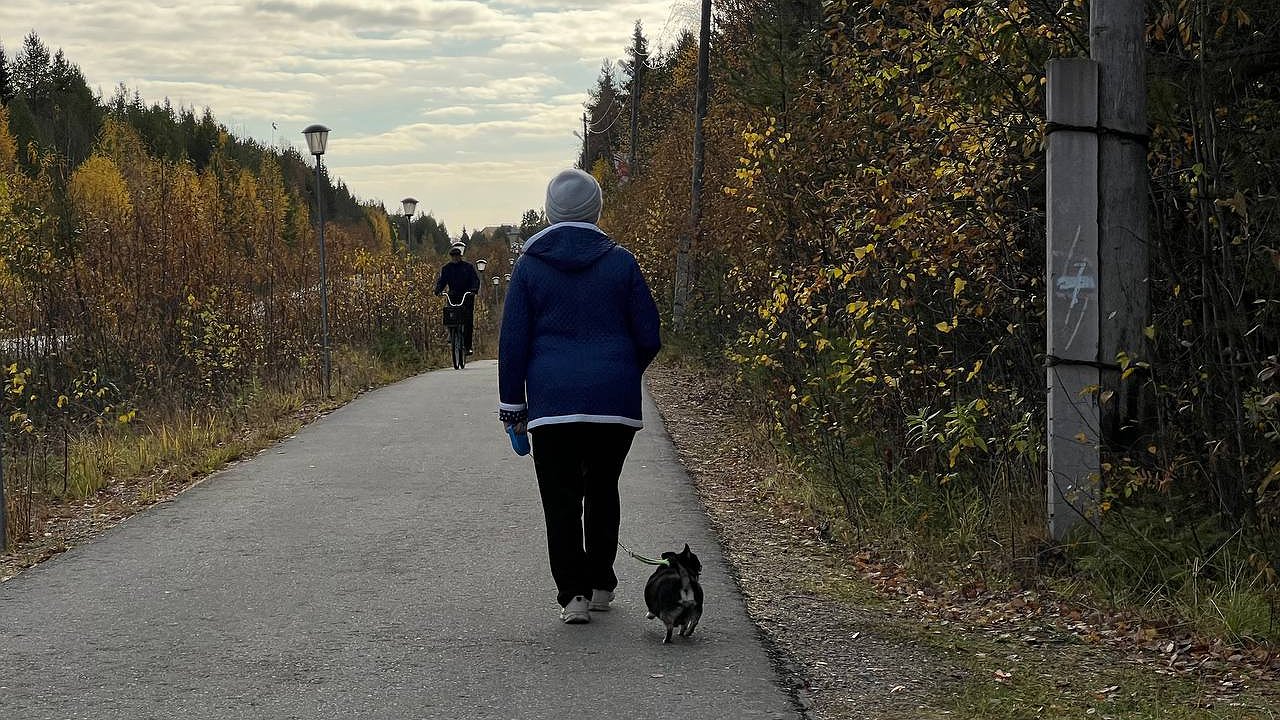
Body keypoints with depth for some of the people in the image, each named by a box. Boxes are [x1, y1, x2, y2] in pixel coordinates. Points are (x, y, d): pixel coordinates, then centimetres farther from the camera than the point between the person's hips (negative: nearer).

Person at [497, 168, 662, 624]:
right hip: (615, 400, 1)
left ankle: (573, 592, -7)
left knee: (561, 498, 3)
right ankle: (600, 584, 23)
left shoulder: (530, 265, 1)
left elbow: (512, 342, 1)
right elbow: (649, 337, 2)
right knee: (603, 490, 17)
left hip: (552, 402, -1)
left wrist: (512, 405, 7)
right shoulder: (620, 262, 1)